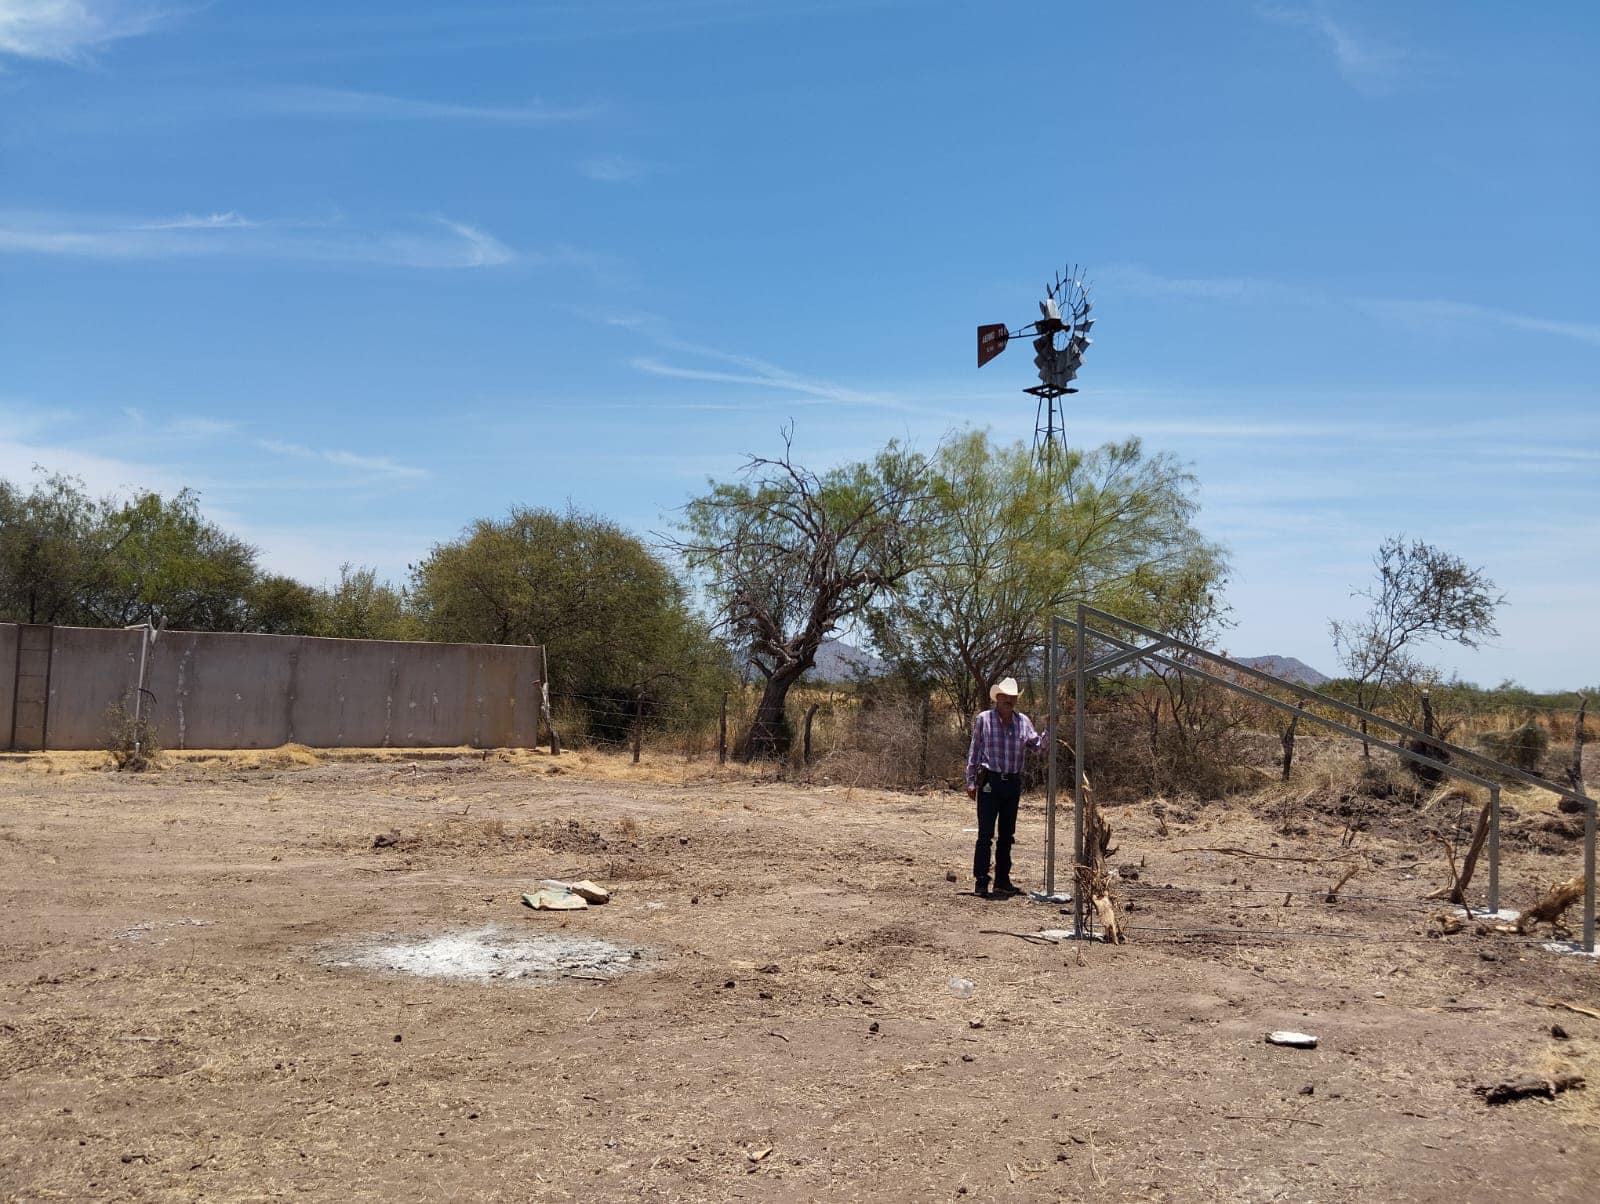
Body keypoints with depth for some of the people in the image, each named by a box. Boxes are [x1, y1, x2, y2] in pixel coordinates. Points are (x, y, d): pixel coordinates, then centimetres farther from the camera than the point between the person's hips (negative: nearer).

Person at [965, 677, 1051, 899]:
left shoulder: (1023, 721, 8)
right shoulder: (983, 719, -1)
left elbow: (1037, 745, 0)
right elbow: (974, 752, 1)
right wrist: (971, 782, -2)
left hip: (1013, 783, 4)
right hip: (990, 782, -4)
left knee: (1006, 834, 11)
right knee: (986, 834, -6)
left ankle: (1002, 881, 20)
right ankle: (981, 881, -1)